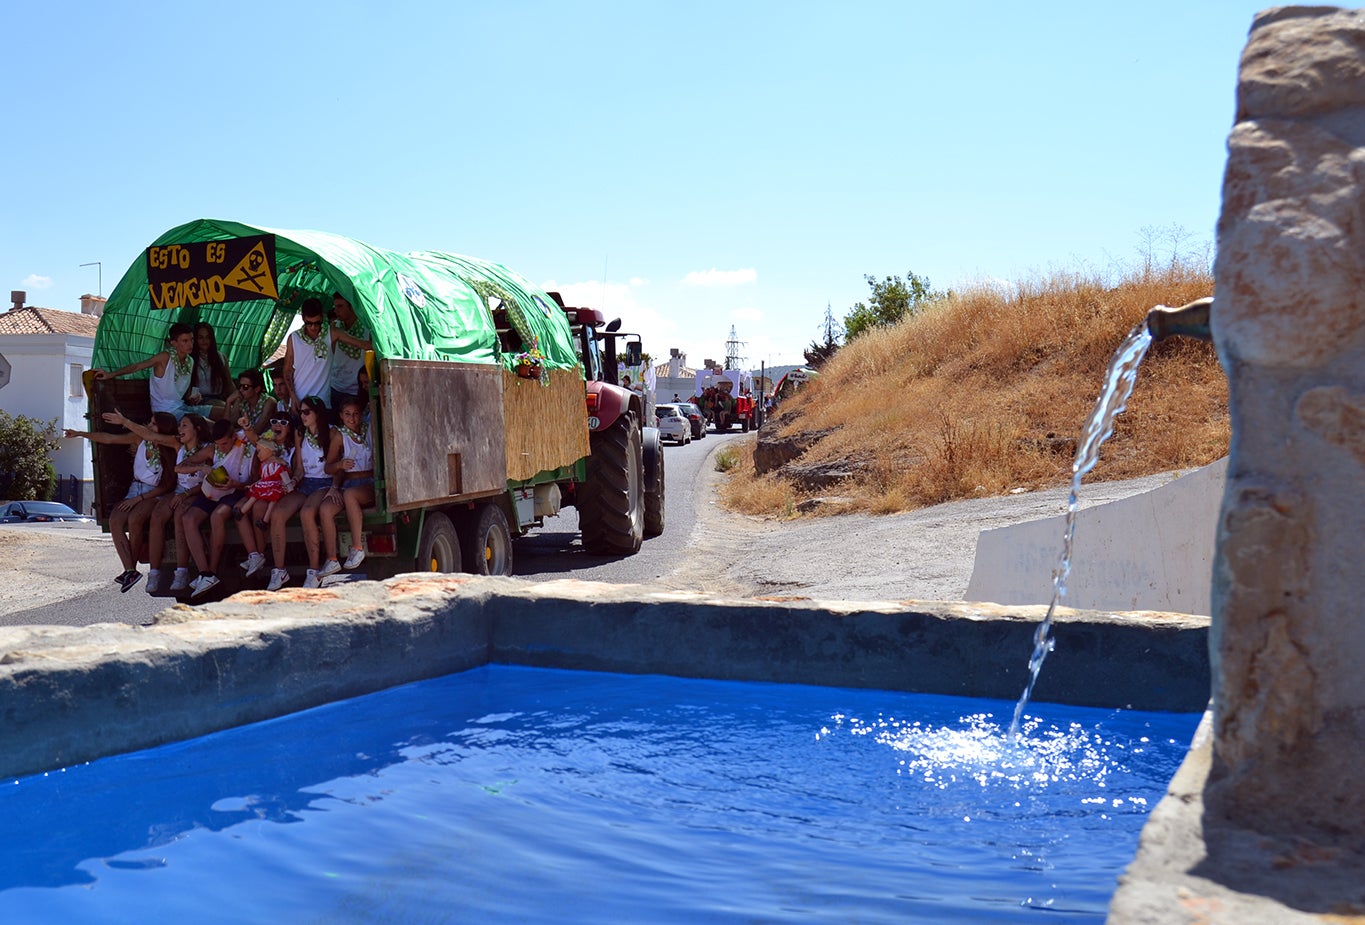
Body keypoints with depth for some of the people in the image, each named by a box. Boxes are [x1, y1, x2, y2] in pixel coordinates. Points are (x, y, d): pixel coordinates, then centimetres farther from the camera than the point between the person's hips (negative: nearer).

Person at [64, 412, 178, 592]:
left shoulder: (169, 452, -9)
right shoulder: (140, 439, 4)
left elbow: (166, 487, -9)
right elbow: (108, 438, 11)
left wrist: (138, 499, -14)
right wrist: (80, 434, 7)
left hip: (155, 495, -5)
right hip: (135, 490, 5)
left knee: (134, 519, -34)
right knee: (115, 520, -23)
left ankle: (132, 568, -20)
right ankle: (130, 570, -31)